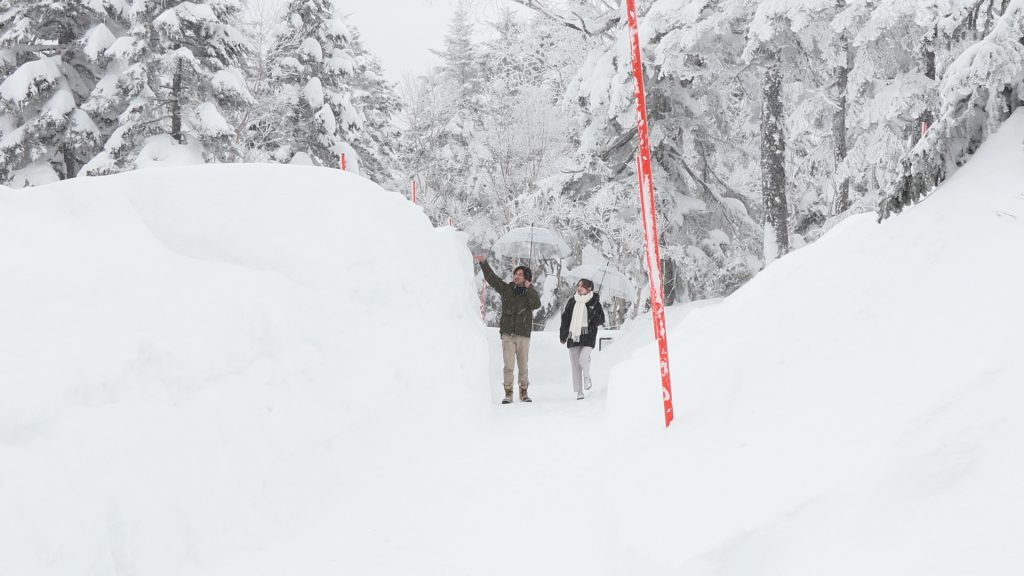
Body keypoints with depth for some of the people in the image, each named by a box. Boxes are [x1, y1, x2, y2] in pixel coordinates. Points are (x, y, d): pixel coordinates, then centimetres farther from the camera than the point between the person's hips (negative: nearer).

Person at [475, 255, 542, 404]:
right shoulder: (506, 289, 7)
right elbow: (491, 277, 4)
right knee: (508, 366, -6)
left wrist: (529, 288, -17)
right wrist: (483, 263, -6)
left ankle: (524, 393, 17)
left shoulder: (531, 293, 5)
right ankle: (508, 394, -1)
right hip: (507, 334, 0)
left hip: (523, 335, 0)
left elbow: (537, 304, -15)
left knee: (523, 366, 6)